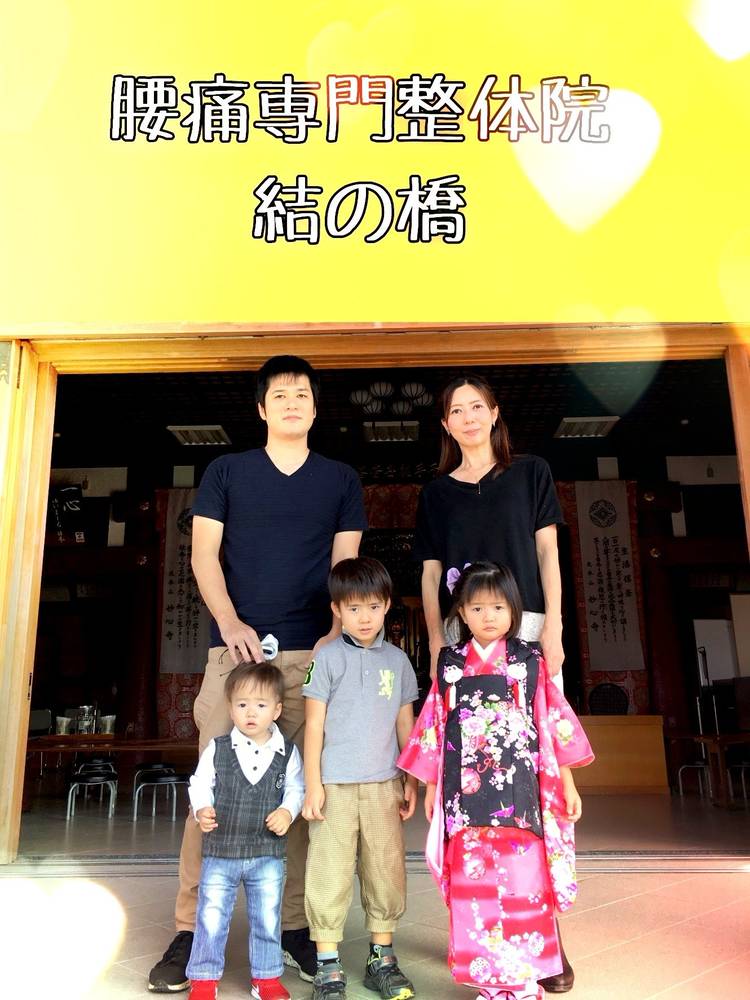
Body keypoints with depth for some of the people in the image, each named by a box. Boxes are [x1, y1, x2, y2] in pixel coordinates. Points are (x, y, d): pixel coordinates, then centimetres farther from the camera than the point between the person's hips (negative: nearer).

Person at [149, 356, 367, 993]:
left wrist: (338, 632, -7)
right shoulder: (226, 472, 12)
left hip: (312, 653, 1)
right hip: (236, 646, 0)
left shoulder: (341, 480, 14)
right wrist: (230, 621, -10)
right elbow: (204, 553, 5)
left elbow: (346, 564, 8)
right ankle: (191, 930, 10)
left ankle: (297, 925, 17)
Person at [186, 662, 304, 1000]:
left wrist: (288, 812, -15)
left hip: (268, 854, 1)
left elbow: (295, 789, 3)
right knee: (211, 918, 10)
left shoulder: (287, 752, -6)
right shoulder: (217, 749, -8)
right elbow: (201, 784, -1)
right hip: (221, 850, -1)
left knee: (268, 919, 15)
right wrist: (202, 810, -19)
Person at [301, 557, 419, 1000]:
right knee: (330, 876, 2)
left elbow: (405, 724, 11)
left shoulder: (397, 659, 6)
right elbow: (314, 723, -3)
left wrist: (411, 781, 10)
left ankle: (382, 959, 27)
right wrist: (312, 784, -6)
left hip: (383, 785, 3)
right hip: (335, 785, -3)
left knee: (387, 872, 10)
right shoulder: (329, 657, -3)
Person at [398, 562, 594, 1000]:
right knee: (472, 886, 5)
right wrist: (431, 786, 12)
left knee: (522, 885, -1)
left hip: (518, 792, -1)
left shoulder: (530, 662, 4)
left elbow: (553, 722, 6)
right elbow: (435, 727, 10)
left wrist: (567, 782, 5)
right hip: (465, 794, 1)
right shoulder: (450, 665, 7)